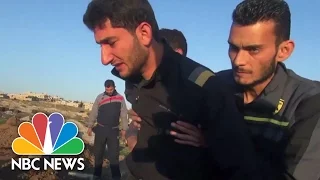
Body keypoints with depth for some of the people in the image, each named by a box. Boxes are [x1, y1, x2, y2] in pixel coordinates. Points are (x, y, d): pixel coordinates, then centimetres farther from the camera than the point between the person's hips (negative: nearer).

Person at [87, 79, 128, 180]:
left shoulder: (120, 98, 0)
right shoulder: (100, 97, 0)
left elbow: (124, 115, 3)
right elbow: (93, 113, 5)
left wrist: (124, 128, 1)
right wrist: (90, 126, 4)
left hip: (114, 130, -1)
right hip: (100, 129, 1)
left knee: (114, 155, -1)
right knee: (98, 153, 10)